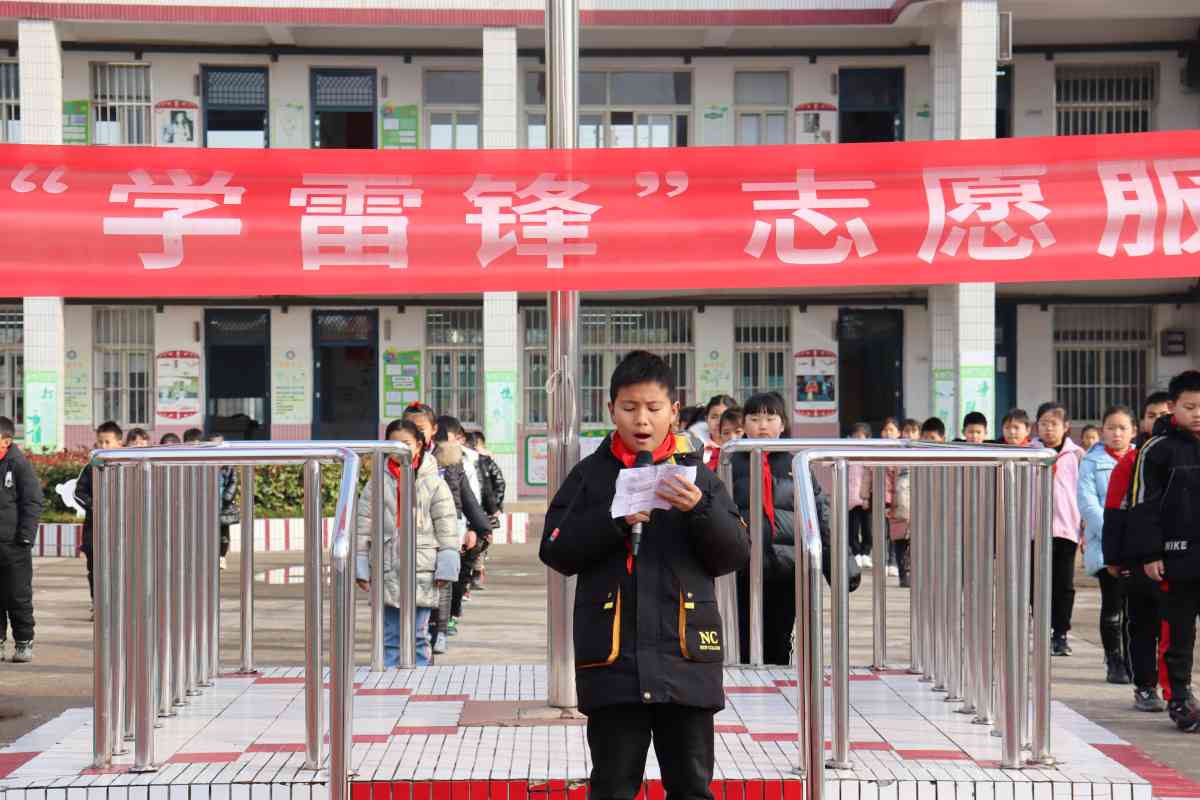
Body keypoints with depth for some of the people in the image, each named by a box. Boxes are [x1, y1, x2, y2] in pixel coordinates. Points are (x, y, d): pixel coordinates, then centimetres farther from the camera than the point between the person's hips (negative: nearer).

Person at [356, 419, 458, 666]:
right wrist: (361, 568, 4)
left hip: (421, 571, -1)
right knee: (388, 635, 6)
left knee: (418, 635, 4)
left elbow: (447, 527, 2)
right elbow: (363, 526, 7)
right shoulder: (378, 482, 5)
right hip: (386, 571, 1)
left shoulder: (433, 482, 2)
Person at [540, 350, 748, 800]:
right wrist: (614, 520, -14)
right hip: (613, 656, -1)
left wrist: (700, 509, -15)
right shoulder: (591, 475, 5)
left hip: (686, 652, 1)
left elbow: (734, 555, 3)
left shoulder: (695, 473, 7)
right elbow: (556, 551, -1)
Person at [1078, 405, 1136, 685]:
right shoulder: (1092, 462, 4)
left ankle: (1134, 662, 13)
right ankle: (1114, 663, 9)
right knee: (1112, 604, 0)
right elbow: (1087, 503, -5)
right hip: (1105, 545, -2)